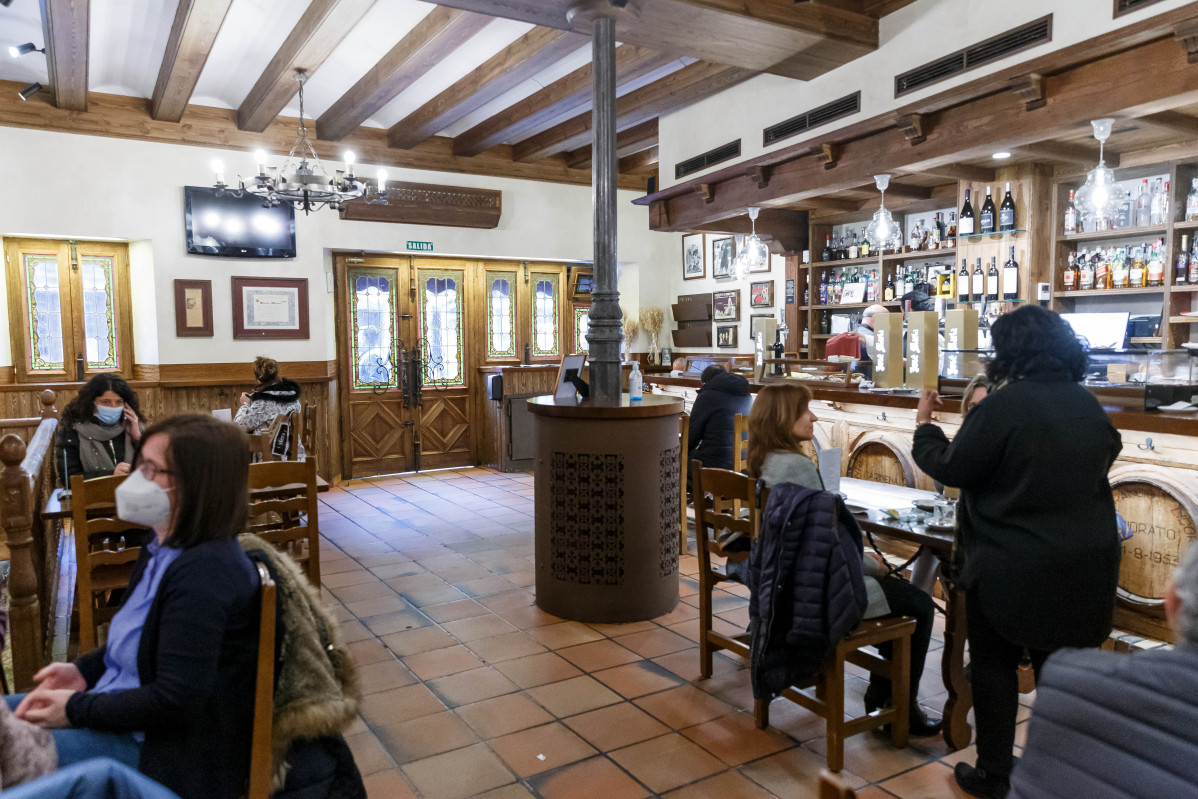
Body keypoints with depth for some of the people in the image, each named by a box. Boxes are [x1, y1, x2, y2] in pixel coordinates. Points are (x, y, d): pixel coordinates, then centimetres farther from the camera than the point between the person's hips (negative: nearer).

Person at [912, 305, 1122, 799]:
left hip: (1011, 568, -6)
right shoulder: (1088, 406, 3)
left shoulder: (1002, 405, -19)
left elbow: (950, 467, -13)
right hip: (1083, 567, 6)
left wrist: (924, 425, 4)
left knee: (995, 666, 10)